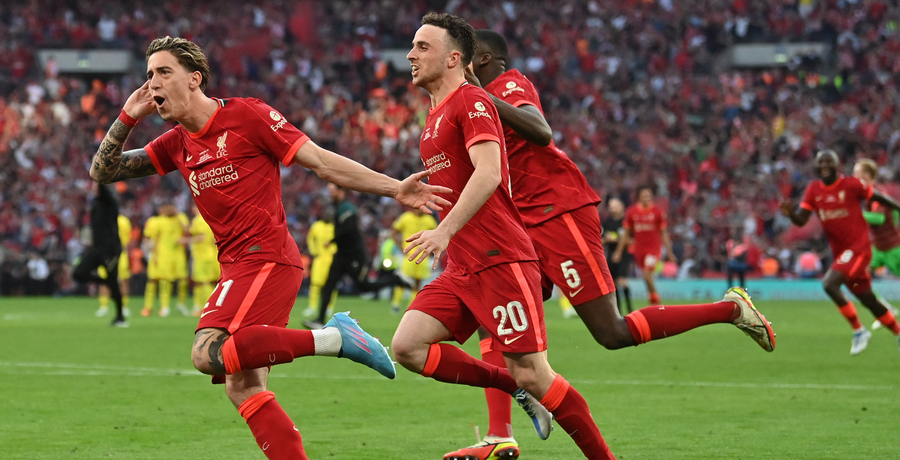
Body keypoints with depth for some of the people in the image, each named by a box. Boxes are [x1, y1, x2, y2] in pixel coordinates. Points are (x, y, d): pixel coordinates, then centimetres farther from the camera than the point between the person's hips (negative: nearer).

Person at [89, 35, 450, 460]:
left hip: (266, 257, -8)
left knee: (208, 353, -26)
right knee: (242, 388, 2)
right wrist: (128, 117, 3)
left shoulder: (247, 115, -4)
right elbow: (103, 172, 17)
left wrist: (394, 189, -10)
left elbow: (321, 161, -4)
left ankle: (332, 337, -23)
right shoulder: (176, 145, 16)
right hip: (237, 265, 8)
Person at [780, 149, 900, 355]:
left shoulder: (851, 185, -10)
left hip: (858, 247, -6)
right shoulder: (813, 190, 4)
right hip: (839, 251, 6)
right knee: (868, 299, 13)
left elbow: (878, 197, 2)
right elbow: (801, 220, -1)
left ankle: (859, 330, -11)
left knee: (829, 283, -24)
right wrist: (790, 213, -24)